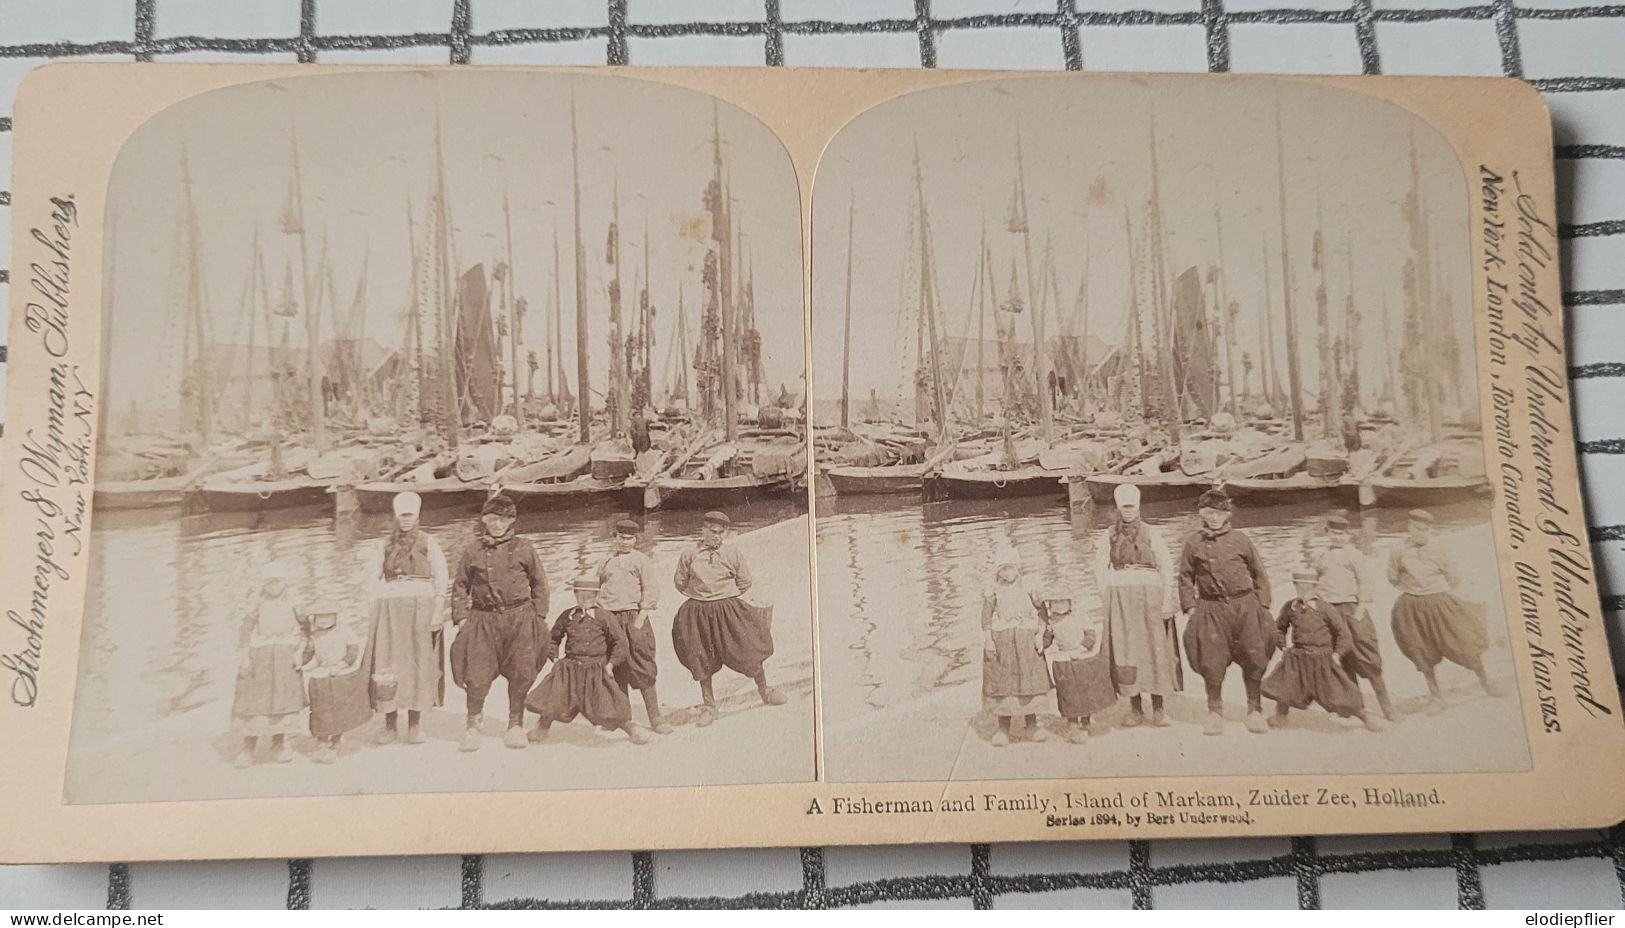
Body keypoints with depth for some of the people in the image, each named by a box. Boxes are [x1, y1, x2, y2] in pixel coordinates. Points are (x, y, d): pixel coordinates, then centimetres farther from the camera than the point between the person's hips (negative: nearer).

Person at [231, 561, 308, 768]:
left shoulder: (292, 603, 6)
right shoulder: (258, 605, 3)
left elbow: (304, 629, 6)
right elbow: (247, 630, 3)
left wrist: (300, 651, -5)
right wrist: (245, 656, -5)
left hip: (286, 657, 1)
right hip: (260, 657, -1)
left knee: (283, 701, 2)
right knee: (256, 701, -4)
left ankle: (279, 746, 11)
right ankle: (248, 748, 2)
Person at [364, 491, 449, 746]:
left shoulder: (428, 543, 7)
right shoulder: (384, 546, 11)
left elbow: (440, 580, 2)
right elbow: (372, 583, 9)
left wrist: (437, 614, -7)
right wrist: (373, 616, 0)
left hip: (420, 607, -1)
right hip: (390, 608, 1)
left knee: (419, 663, -1)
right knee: (387, 665, -3)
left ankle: (415, 724, 8)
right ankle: (390, 724, 4)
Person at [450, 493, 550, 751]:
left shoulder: (523, 548, 5)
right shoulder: (472, 551, 6)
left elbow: (539, 584, 11)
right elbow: (460, 585, 12)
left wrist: (538, 615, 5)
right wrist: (461, 617, 4)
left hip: (520, 618, 0)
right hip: (484, 619, 0)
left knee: (520, 674, 3)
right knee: (477, 674, -6)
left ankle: (515, 725, 21)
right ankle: (473, 725, 13)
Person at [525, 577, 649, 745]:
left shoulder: (602, 617, -4)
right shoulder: (567, 616, 5)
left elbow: (620, 640, 0)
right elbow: (553, 637, 20)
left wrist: (611, 663, -4)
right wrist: (554, 658, 9)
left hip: (596, 669, -3)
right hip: (569, 667, 3)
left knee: (609, 704, -5)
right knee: (551, 699, -1)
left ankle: (631, 730, 11)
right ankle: (541, 730, 23)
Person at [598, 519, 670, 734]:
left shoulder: (641, 560, 3)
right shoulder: (605, 563, 14)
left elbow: (651, 591, -2)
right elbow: (598, 591, 18)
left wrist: (640, 619, -11)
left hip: (634, 617, -3)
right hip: (609, 618, 3)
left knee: (642, 669, -6)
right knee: (616, 670, 6)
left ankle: (655, 717, -3)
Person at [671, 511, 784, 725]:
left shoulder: (732, 553, -4)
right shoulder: (689, 553, -4)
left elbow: (745, 581, 8)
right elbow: (680, 581, 8)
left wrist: (727, 596, 6)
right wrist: (700, 595, 7)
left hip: (728, 610, 0)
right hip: (698, 613, 0)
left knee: (749, 651, 4)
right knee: (701, 660, 5)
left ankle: (765, 691, 29)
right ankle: (708, 706, 21)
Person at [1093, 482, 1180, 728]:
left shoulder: (1150, 534, 6)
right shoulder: (1108, 536, 8)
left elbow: (1166, 567, 4)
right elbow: (1100, 569, 8)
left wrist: (1167, 602, -3)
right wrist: (1109, 598, -2)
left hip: (1150, 596, 0)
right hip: (1120, 598, 1)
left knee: (1155, 651, -1)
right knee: (1125, 653, -2)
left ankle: (1158, 709, 5)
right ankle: (1135, 709, 5)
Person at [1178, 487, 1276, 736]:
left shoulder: (1240, 539, 5)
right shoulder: (1194, 543, 4)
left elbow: (1258, 573, 12)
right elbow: (1186, 577, 10)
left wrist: (1262, 604, 6)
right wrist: (1190, 606, 2)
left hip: (1245, 605, 1)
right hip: (1212, 608, -1)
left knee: (1254, 658, 2)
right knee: (1212, 661, -3)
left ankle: (1255, 710, 19)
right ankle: (1214, 711, 16)